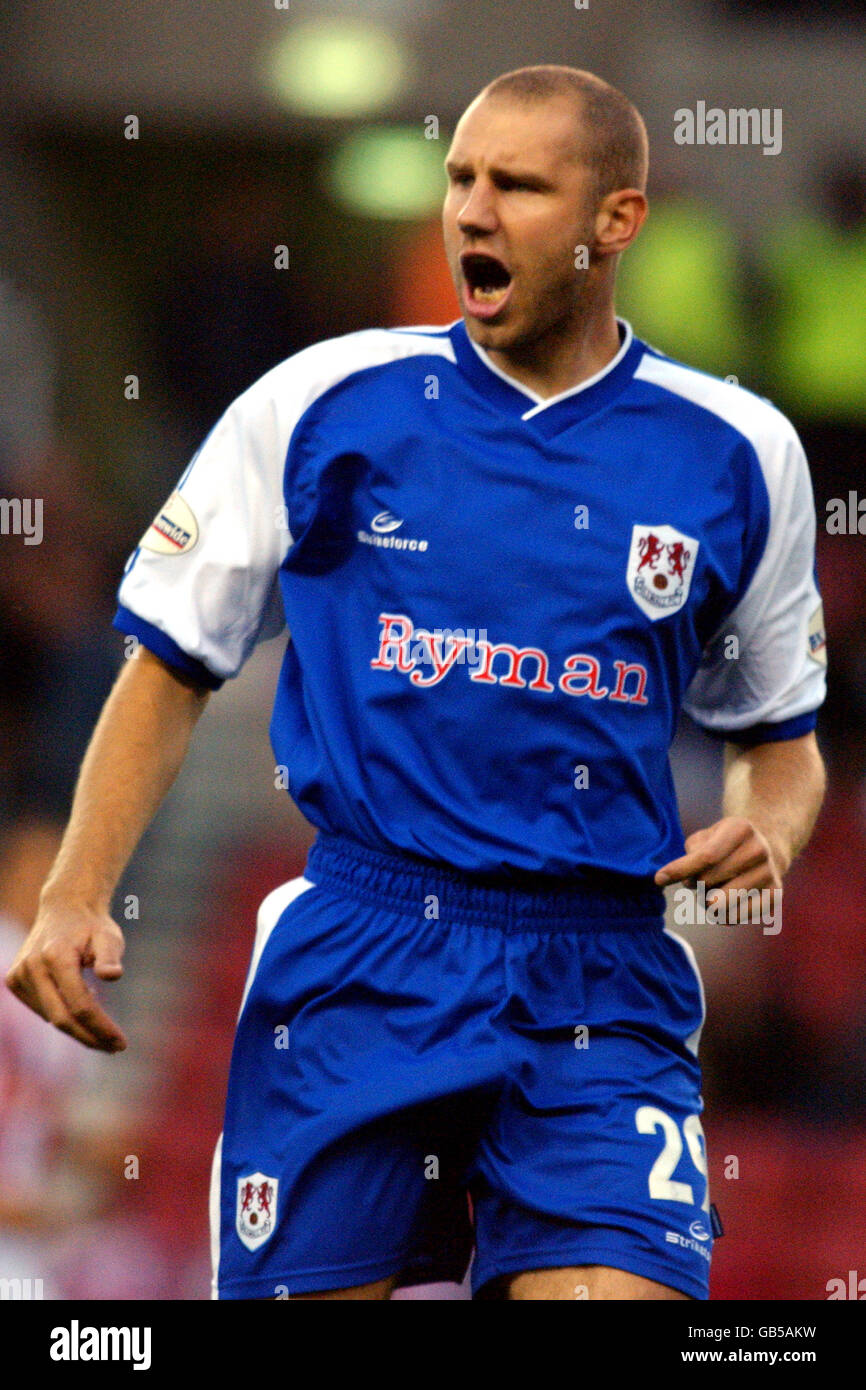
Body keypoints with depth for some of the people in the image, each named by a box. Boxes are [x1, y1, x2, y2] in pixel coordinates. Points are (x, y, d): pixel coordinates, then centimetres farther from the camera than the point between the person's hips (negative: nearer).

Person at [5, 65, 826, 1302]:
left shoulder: (735, 454, 8)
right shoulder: (322, 406, 4)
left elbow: (780, 737, 20)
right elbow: (171, 672, 9)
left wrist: (770, 825, -2)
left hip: (598, 990, 0)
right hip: (357, 960, 0)